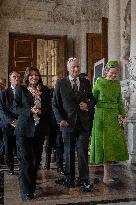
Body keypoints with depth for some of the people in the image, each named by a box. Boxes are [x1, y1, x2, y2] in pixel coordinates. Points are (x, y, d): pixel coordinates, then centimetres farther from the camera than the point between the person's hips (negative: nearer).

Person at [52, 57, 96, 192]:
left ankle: (84, 180, 8)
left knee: (83, 152, -1)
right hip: (67, 123, -1)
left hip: (83, 123, 1)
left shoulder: (86, 83, 9)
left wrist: (87, 104, -5)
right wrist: (60, 120, -8)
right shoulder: (60, 83, 2)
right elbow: (55, 104, 2)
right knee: (68, 152, 9)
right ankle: (69, 178, 22)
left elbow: (92, 98, 18)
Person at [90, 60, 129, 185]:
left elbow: (120, 102, 13)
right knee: (104, 143, -3)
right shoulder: (99, 82, -3)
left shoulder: (117, 84, 10)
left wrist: (122, 115, 2)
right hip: (102, 117, -4)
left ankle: (109, 172, 13)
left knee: (113, 143, 3)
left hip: (114, 117, 5)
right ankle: (107, 174, 2)